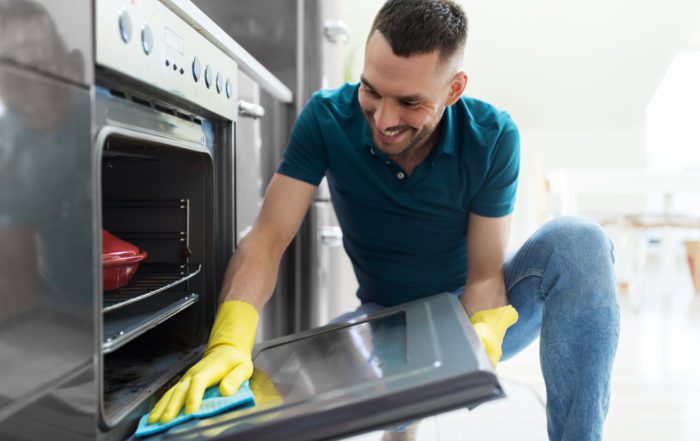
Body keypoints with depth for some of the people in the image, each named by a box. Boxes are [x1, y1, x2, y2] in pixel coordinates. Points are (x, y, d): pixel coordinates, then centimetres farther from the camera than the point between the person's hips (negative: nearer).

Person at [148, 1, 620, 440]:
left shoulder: (493, 137, -20)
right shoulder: (328, 118, -20)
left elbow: (484, 275, -17)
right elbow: (267, 240, -26)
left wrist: (482, 337, -39)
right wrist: (229, 344, -42)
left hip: (475, 312, 0)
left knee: (576, 241, -27)